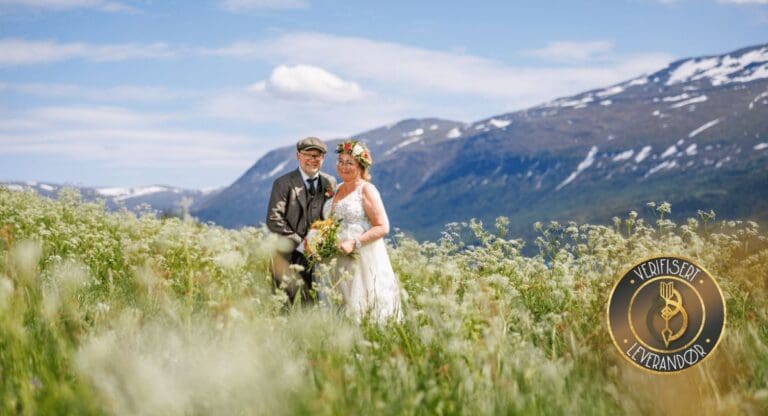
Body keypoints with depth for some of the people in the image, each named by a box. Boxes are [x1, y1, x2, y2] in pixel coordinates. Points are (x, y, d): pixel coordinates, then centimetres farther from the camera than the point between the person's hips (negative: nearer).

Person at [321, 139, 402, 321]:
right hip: (339, 263, 6)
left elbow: (382, 227, -12)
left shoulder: (366, 190, -5)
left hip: (363, 262, -6)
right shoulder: (336, 190, 16)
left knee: (361, 310, -8)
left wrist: (354, 243, -21)